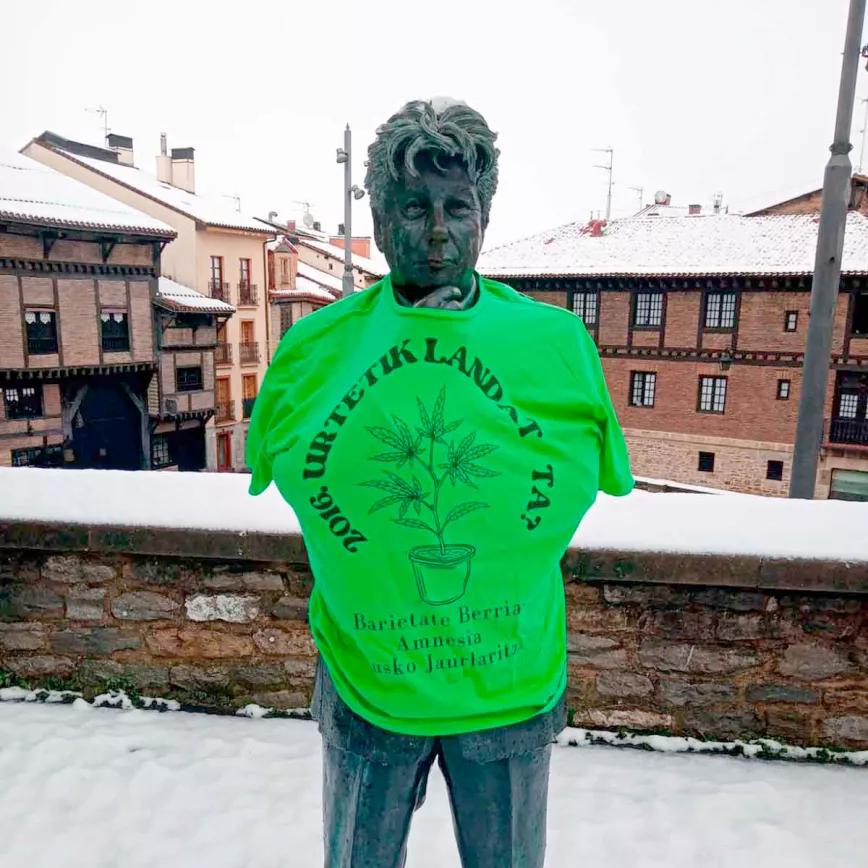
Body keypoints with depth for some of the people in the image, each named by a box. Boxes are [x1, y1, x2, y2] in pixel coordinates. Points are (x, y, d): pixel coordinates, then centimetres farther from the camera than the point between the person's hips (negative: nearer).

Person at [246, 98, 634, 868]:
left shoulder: (559, 342, -10)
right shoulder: (314, 346, -10)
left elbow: (593, 475, 3)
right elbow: (275, 463, 5)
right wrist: (360, 565, 2)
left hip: (514, 685, 1)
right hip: (364, 681, 1)